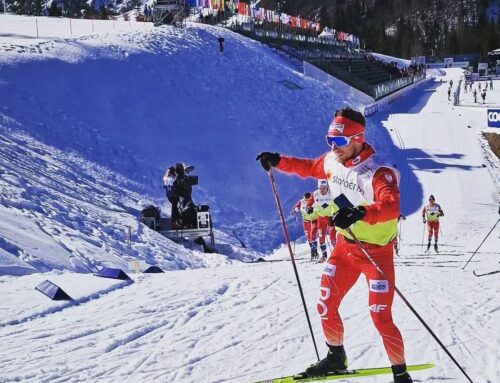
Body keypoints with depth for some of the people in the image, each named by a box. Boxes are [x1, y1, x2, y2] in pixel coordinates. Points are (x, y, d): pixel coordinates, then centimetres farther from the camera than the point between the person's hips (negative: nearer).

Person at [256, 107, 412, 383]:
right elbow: (309, 167, 21)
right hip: (345, 246, 7)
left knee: (381, 318, -8)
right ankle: (336, 357, 33)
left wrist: (359, 214, -59)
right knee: (325, 306, 10)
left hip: (376, 252, -7)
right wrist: (278, 162, 11)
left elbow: (392, 207, -43)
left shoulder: (378, 173, -26)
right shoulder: (332, 161, -2)